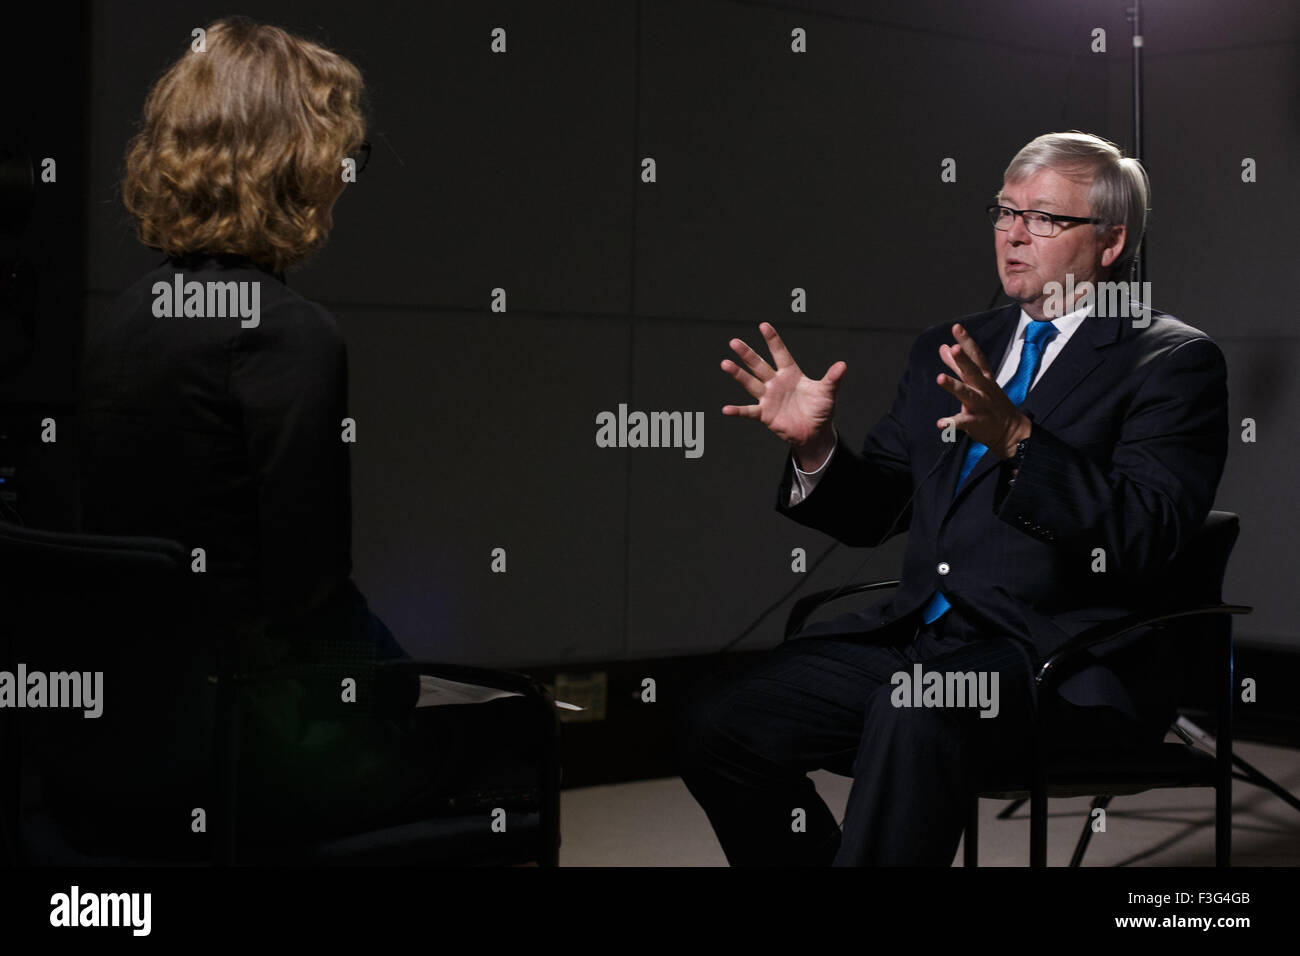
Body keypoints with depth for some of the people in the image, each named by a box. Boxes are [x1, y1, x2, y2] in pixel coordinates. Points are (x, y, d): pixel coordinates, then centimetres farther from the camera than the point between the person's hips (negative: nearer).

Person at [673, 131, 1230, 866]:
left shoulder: (1175, 361, 1)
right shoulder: (947, 351, 20)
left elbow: (1146, 539, -14)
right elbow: (873, 513, 20)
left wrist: (1017, 441, -27)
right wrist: (816, 446, -1)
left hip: (1063, 658, -6)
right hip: (916, 638, 6)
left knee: (916, 714, -37)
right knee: (715, 719, -11)